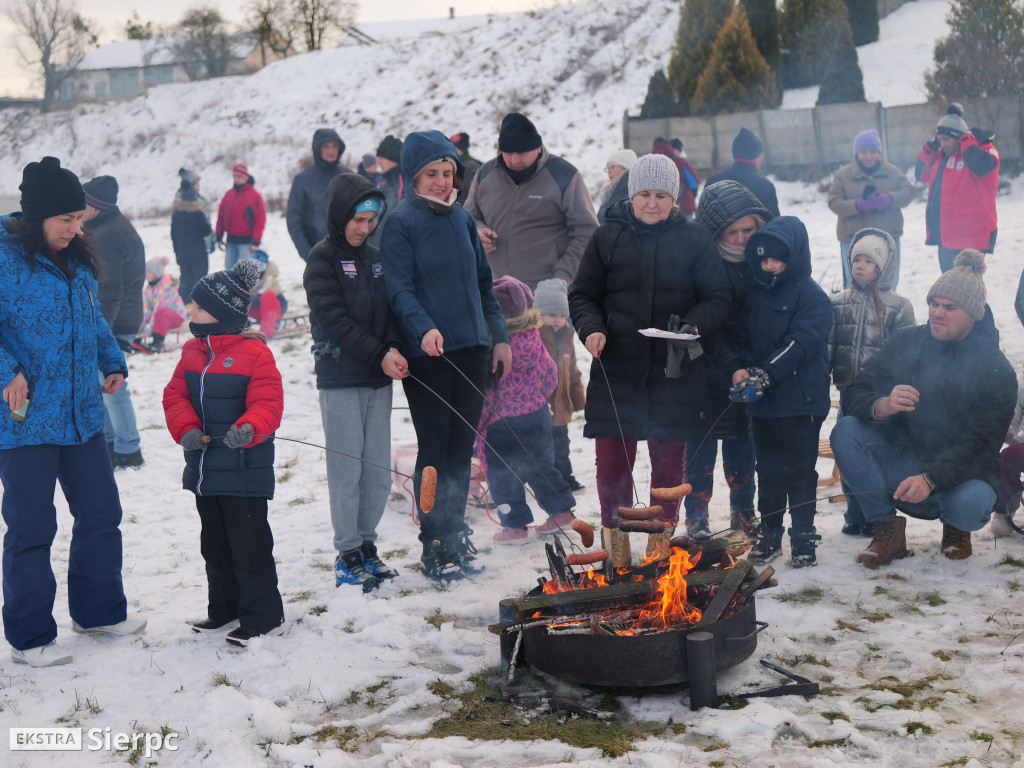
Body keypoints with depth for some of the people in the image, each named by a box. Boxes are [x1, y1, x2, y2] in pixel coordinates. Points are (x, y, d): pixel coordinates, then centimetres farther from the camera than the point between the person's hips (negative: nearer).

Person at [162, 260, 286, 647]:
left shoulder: (254, 352, -12)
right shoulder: (193, 351, 9)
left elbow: (267, 403, -16)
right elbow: (175, 395, 9)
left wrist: (248, 428, -35)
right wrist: (186, 429, -9)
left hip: (244, 470, -8)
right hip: (204, 466, 8)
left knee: (249, 544, -2)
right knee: (214, 543, 18)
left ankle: (263, 616, 9)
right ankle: (224, 610, 31)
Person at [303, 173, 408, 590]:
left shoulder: (375, 257, 13)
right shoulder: (323, 259, -5)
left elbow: (390, 309, 12)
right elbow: (334, 320, -13)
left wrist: (396, 350, -8)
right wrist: (379, 355, -17)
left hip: (379, 378, 6)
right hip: (340, 379, -5)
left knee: (379, 470, 7)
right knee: (347, 469, -2)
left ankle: (367, 545, 19)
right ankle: (348, 554, 6)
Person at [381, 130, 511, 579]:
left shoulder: (463, 219, 13)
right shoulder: (401, 223, -5)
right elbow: (399, 289, -13)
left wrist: (499, 336, 14)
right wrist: (424, 328, -29)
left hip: (471, 348, 5)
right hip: (428, 354, -5)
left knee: (462, 446, 12)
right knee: (434, 449, -2)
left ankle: (456, 535, 25)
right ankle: (434, 545, 9)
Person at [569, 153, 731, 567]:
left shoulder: (694, 240, 5)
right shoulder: (607, 238, 6)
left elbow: (718, 298, 4)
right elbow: (582, 295, 10)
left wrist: (694, 324, -15)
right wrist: (592, 329, -10)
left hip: (674, 373, 0)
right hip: (616, 370, 0)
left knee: (669, 461, 7)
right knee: (612, 460, 1)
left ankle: (662, 541, 23)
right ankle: (616, 540, 18)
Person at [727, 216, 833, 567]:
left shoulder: (813, 297, -8)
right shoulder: (757, 297, 13)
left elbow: (800, 343, -19)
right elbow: (741, 338, 13)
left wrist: (764, 374, -26)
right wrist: (740, 369, -7)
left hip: (801, 401, -6)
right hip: (762, 403, 6)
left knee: (800, 470, 1)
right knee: (768, 469, 13)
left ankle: (803, 536, 12)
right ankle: (769, 532, 24)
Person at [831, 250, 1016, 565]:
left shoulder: (997, 372, -10)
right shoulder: (905, 342, 0)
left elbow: (979, 445, -18)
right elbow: (857, 391, -5)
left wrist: (930, 479, -35)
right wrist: (881, 406, -30)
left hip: (958, 473, -2)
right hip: (899, 463, 3)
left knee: (971, 505, -37)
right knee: (846, 430, -22)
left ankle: (954, 524, 5)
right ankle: (888, 527, -11)